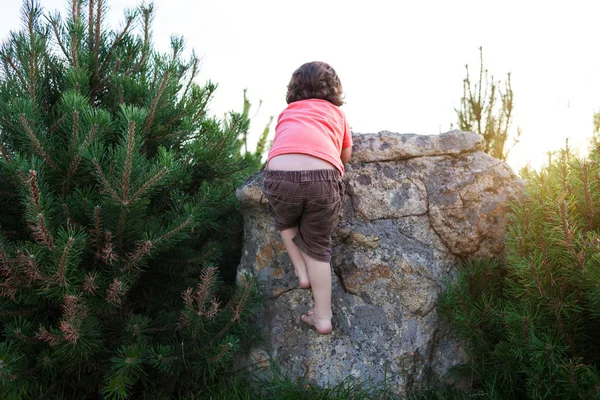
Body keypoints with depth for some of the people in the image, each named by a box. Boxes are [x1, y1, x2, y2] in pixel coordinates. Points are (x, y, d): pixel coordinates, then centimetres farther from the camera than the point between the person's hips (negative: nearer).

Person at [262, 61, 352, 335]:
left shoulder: (287, 112, 30)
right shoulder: (337, 113, 28)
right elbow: (346, 156, 34)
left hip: (281, 174, 1)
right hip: (323, 179, 0)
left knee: (285, 222, 34)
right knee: (318, 246, 18)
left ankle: (302, 272, 26)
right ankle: (323, 317, 23)